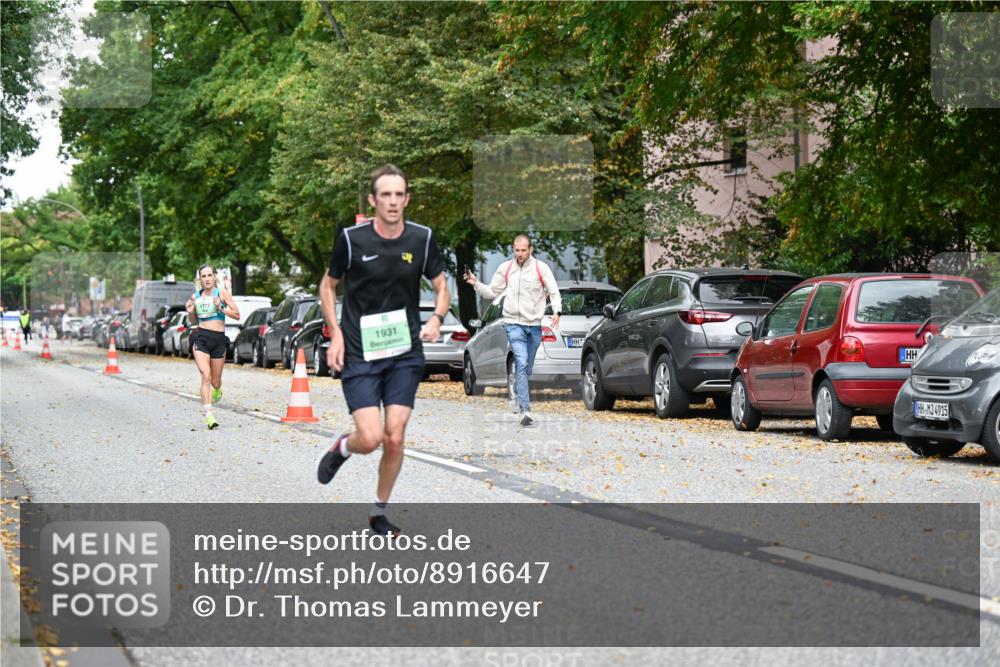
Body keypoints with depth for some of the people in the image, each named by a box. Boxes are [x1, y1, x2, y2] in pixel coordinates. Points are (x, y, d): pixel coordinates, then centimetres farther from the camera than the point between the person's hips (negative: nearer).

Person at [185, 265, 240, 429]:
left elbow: (237, 314, 0)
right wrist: (190, 312, 1)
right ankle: (209, 415, -22)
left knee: (215, 381, 9)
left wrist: (220, 308, -13)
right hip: (200, 337, 0)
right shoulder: (195, 297, 11)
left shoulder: (222, 293, 3)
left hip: (219, 338, 0)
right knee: (205, 376, -18)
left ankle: (217, 390, 48)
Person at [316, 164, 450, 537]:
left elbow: (441, 286, 12)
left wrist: (437, 318, -9)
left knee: (394, 438, -2)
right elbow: (328, 285, 7)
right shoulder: (352, 239, -8)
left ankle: (379, 512, 19)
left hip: (405, 353, 2)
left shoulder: (422, 239, -1)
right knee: (371, 438, -13)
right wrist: (336, 334, -4)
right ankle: (341, 448, 24)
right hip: (359, 354, -2)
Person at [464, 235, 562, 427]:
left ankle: (517, 397, 39)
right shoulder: (505, 268, 5)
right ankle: (525, 410, -22)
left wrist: (557, 311, -15)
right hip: (513, 323, -2)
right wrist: (476, 284, -4)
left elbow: (554, 291, 1)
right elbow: (491, 292, 13)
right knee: (521, 364, -17)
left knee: (526, 368, 13)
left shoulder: (541, 268, 1)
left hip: (534, 325, 2)